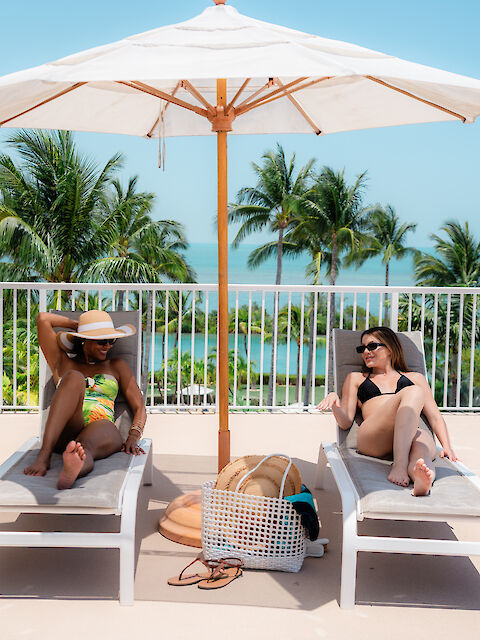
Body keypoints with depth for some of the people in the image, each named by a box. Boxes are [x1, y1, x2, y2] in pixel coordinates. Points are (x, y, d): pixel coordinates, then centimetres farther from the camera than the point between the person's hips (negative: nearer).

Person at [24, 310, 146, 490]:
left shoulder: (116, 366, 27)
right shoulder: (63, 363, 25)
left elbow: (139, 407, 19)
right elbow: (43, 319, 19)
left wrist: (133, 437, -1)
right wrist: (77, 325, 29)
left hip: (102, 432, 0)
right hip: (63, 433, 0)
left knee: (95, 436, -39)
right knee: (74, 378, -29)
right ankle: (44, 454, -44)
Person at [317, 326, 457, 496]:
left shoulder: (415, 377, 34)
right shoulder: (356, 378, 33)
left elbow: (434, 416, 25)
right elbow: (345, 422, 22)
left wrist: (446, 446, 5)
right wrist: (334, 401, -1)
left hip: (415, 432, 2)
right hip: (373, 438, -2)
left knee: (421, 453, -38)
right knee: (413, 393, -32)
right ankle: (399, 465, -48)